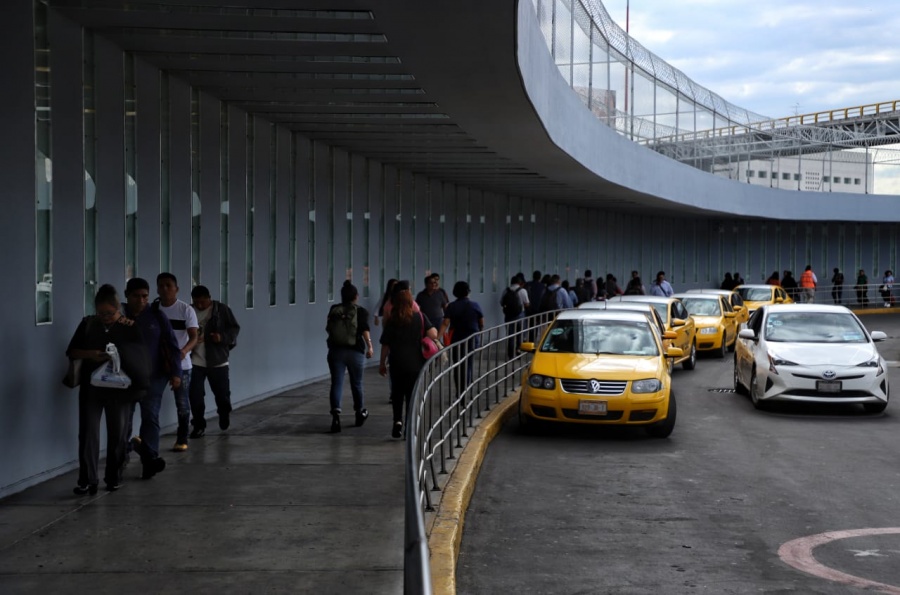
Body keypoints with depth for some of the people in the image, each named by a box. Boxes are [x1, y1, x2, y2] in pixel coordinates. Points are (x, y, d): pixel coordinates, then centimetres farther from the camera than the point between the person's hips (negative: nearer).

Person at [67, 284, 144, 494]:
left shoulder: (130, 327, -2)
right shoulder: (87, 324, 3)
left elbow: (142, 357, -2)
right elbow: (71, 351, 5)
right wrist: (90, 354, -15)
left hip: (120, 388, -1)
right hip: (91, 387, 1)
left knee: (117, 434, 7)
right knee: (88, 432, -4)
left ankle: (114, 478, 19)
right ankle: (88, 480, -3)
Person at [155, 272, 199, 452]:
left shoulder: (186, 310, -7)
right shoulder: (152, 309, 4)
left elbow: (194, 337, -14)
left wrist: (184, 351, -34)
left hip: (181, 364, -3)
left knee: (182, 403, 2)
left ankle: (182, 440, 13)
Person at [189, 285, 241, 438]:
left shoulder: (222, 310, -4)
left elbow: (235, 328, -1)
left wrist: (223, 337, -20)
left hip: (217, 360, -1)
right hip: (195, 361, 1)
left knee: (222, 392, 11)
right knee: (195, 395, -3)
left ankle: (224, 413, 42)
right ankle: (199, 426, 10)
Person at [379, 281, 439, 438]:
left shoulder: (391, 321, -3)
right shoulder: (420, 317, -4)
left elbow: (385, 345, -2)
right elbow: (433, 335, -14)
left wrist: (382, 363, 7)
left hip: (397, 363, 0)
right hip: (416, 363, 0)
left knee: (397, 393, 16)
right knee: (412, 395, 10)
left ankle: (398, 420, -1)